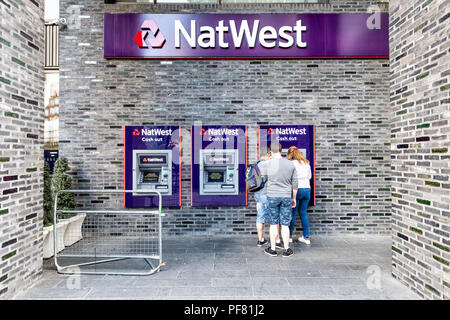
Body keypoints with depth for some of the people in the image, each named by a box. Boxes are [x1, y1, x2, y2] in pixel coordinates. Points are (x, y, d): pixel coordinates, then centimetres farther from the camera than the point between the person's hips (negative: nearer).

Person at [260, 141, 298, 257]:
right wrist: (294, 198, 16)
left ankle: (272, 249, 18)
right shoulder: (290, 164, -1)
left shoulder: (267, 164, -8)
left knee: (273, 224, 8)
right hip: (286, 197, 2)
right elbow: (294, 184, 5)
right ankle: (286, 250, 16)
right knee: (285, 225, 8)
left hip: (272, 197, -1)